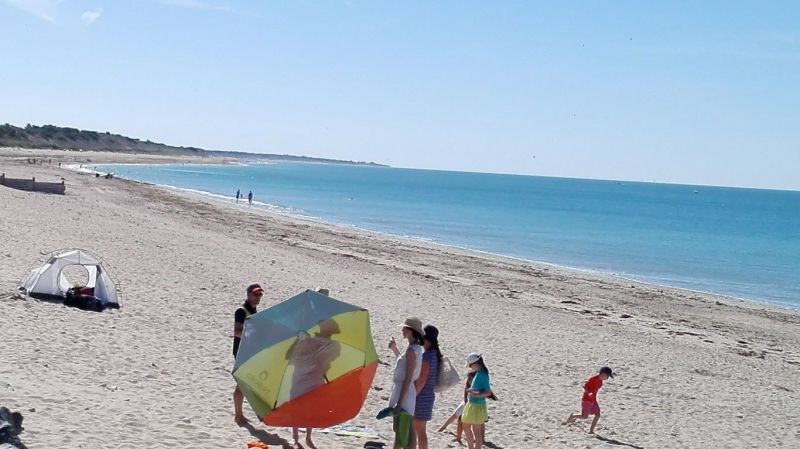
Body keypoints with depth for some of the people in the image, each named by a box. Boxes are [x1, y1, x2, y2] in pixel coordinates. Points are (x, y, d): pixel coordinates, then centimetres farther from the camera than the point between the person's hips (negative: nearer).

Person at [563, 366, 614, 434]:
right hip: (586, 400, -8)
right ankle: (572, 416, 22)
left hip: (593, 400, 8)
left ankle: (591, 430, 5)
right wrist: (589, 393, -40)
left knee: (597, 415, -2)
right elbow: (584, 386, -27)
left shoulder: (600, 380, 0)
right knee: (584, 416, -4)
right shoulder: (593, 379, -24)